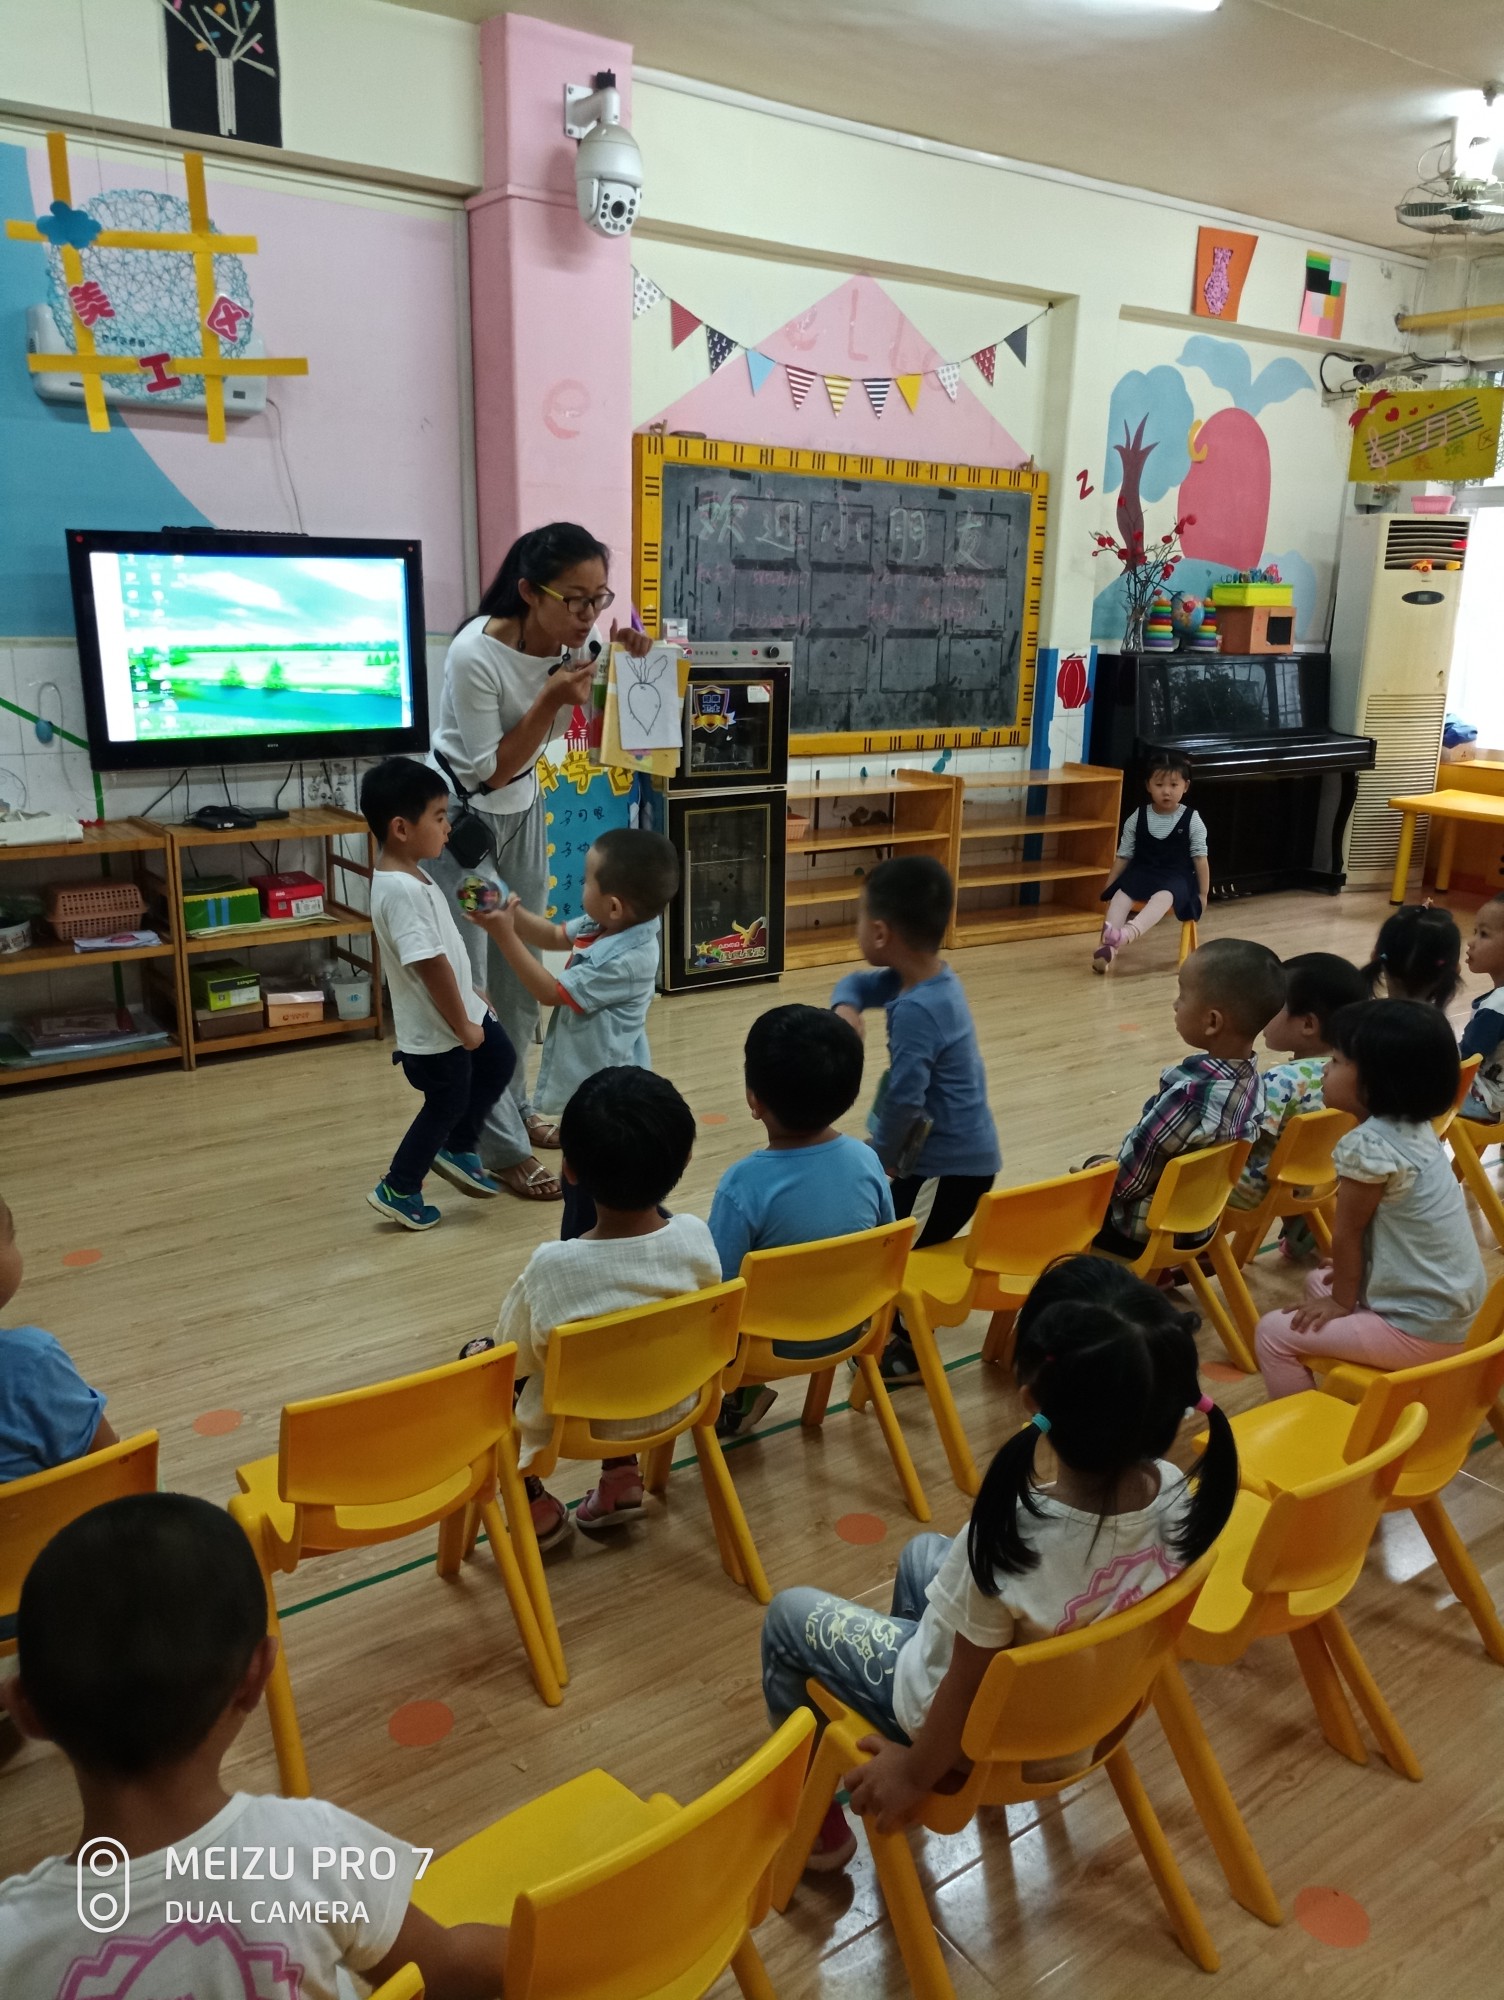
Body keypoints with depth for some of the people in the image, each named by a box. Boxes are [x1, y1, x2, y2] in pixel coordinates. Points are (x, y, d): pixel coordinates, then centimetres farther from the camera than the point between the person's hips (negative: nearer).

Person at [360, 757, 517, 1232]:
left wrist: (472, 995, 19)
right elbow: (431, 965, -29)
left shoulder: (409, 876, 3)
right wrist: (462, 1026, -21)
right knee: (446, 1104, 8)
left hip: (459, 1010, 9)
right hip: (436, 1027, -9)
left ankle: (456, 1150, 36)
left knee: (499, 1062, 22)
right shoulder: (400, 890, -30)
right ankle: (397, 1189, 27)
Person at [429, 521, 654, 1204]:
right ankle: (505, 1148, 5)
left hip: (522, 809, 6)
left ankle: (512, 1107, 32)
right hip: (459, 818, -6)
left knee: (522, 975, 14)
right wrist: (550, 700, -32)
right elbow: (488, 771, -22)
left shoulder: (578, 640, -13)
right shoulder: (475, 654, -30)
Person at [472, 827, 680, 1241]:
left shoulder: (625, 960, -32)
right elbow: (554, 936, 14)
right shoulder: (606, 926, -5)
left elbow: (551, 992, -24)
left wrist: (505, 936, -22)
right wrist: (512, 912, -3)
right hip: (594, 1080, 10)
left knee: (584, 1189, 5)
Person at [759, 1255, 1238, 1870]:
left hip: (977, 1730, -5)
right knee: (923, 1553, 28)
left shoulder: (1011, 1543, -41)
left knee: (790, 1614, 17)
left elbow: (965, 1694, -24)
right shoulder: (1179, 1498, -25)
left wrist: (915, 1774, -5)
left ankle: (817, 1819, 32)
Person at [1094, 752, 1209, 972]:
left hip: (1176, 877, -2)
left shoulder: (1192, 820, 0)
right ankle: (1107, 945, -47)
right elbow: (1124, 855, 9)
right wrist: (1108, 887, 8)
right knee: (1121, 894, -30)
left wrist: (1203, 893, 3)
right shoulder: (1137, 818, 4)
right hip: (1142, 872, 3)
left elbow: (1200, 858, 3)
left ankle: (1130, 932, -63)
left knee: (1164, 896, -38)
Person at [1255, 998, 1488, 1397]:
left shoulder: (1368, 1144, -24)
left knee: (1273, 1333, -2)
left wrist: (1342, 1302, 0)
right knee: (1319, 1282, 28)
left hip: (1421, 1329, -9)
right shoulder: (1413, 1127, 2)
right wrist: (1348, 1273, 20)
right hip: (1451, 1310, 9)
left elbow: (1347, 1232, -13)